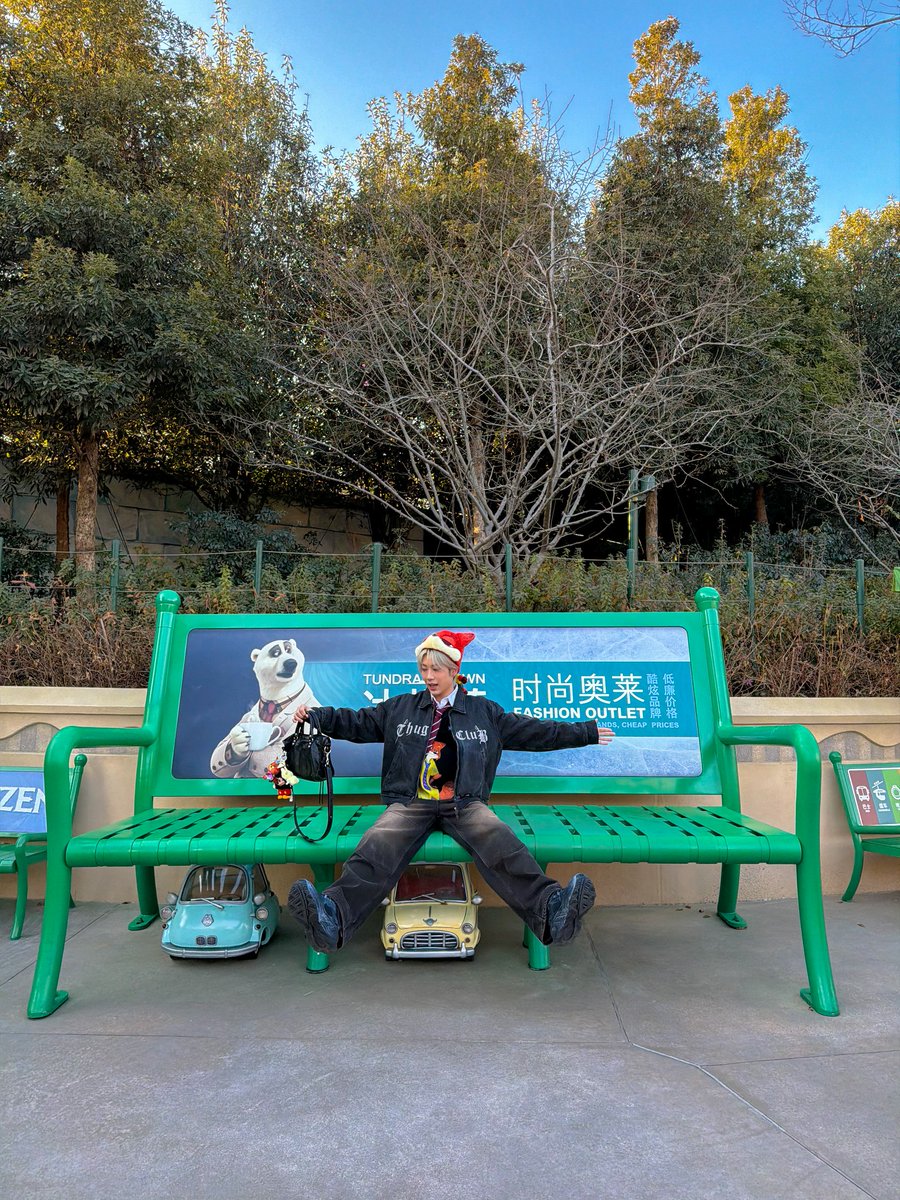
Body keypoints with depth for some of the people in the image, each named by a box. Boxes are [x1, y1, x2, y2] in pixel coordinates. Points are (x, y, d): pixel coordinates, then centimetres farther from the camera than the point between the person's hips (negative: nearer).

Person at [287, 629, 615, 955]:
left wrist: (585, 732, 20)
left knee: (500, 844, -32)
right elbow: (357, 723, 20)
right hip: (410, 803, 0)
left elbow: (533, 731, 20)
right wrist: (317, 716, 7)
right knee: (378, 846, -32)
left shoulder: (483, 711, 17)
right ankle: (334, 916, -51)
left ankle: (551, 909, -48)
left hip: (464, 803, 0)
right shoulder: (401, 707, 19)